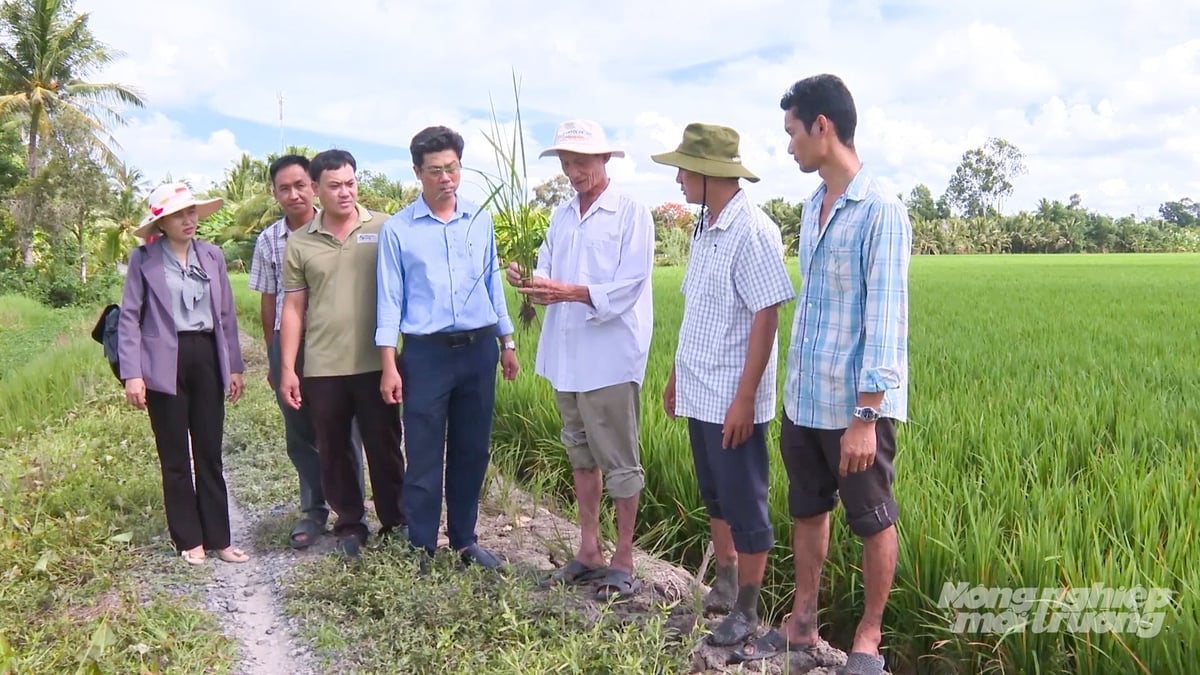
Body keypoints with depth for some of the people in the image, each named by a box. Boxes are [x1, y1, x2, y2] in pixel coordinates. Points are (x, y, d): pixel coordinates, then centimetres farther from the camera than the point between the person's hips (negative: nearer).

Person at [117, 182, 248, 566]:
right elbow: (129, 318, -2)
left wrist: (234, 366, 8)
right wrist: (132, 374, -10)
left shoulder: (212, 255, 8)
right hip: (165, 363, -3)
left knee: (210, 453, 7)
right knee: (175, 458, 6)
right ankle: (189, 539, 17)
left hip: (207, 358, 3)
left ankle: (218, 538, 15)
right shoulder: (144, 259, -2)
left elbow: (226, 314, 11)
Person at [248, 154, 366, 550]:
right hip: (288, 346, 3)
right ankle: (314, 511, 26)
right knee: (300, 435, 11)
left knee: (342, 432, 2)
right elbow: (268, 302, 11)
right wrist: (273, 357, 13)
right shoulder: (268, 241, 5)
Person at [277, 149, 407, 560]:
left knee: (385, 445, 7)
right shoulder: (300, 244, 6)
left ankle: (395, 521, 23)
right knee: (333, 451, 11)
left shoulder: (384, 229, 0)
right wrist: (287, 369, 3)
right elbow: (293, 309, 7)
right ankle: (349, 525, 26)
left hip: (375, 363, -2)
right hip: (322, 368, 2)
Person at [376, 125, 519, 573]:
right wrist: (389, 365, -8)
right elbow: (389, 299, -2)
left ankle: (464, 540, 24)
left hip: (479, 349, 3)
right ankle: (421, 547, 14)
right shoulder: (397, 229, -2)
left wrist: (507, 342, 13)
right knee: (424, 456, 1)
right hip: (426, 352, -3)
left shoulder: (480, 220, 8)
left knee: (472, 452, 11)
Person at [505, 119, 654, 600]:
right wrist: (530, 283, -11)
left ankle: (623, 561, 13)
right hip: (566, 356, 7)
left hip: (610, 357, -7)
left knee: (619, 461, 2)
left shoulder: (631, 214, -6)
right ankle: (589, 552, 27)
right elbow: (547, 277, 11)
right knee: (581, 455, 15)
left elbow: (629, 287, -14)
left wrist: (569, 291, -23)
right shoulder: (561, 217, 14)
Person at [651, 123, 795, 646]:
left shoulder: (752, 232, -16)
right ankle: (725, 585, 37)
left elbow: (766, 318, -19)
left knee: (745, 505, 4)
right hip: (699, 392, 9)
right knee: (715, 497, 20)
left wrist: (745, 397, -21)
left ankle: (747, 610, 17)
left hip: (732, 398, -9)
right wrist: (677, 373, 19)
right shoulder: (704, 229, 10)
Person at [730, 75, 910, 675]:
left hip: (853, 405, -7)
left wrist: (865, 416, -20)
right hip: (802, 400, 8)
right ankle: (802, 625, 33)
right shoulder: (812, 207, 9)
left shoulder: (881, 212, -15)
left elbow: (885, 321, -18)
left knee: (873, 524, 10)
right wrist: (794, 388, 15)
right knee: (807, 513, 18)